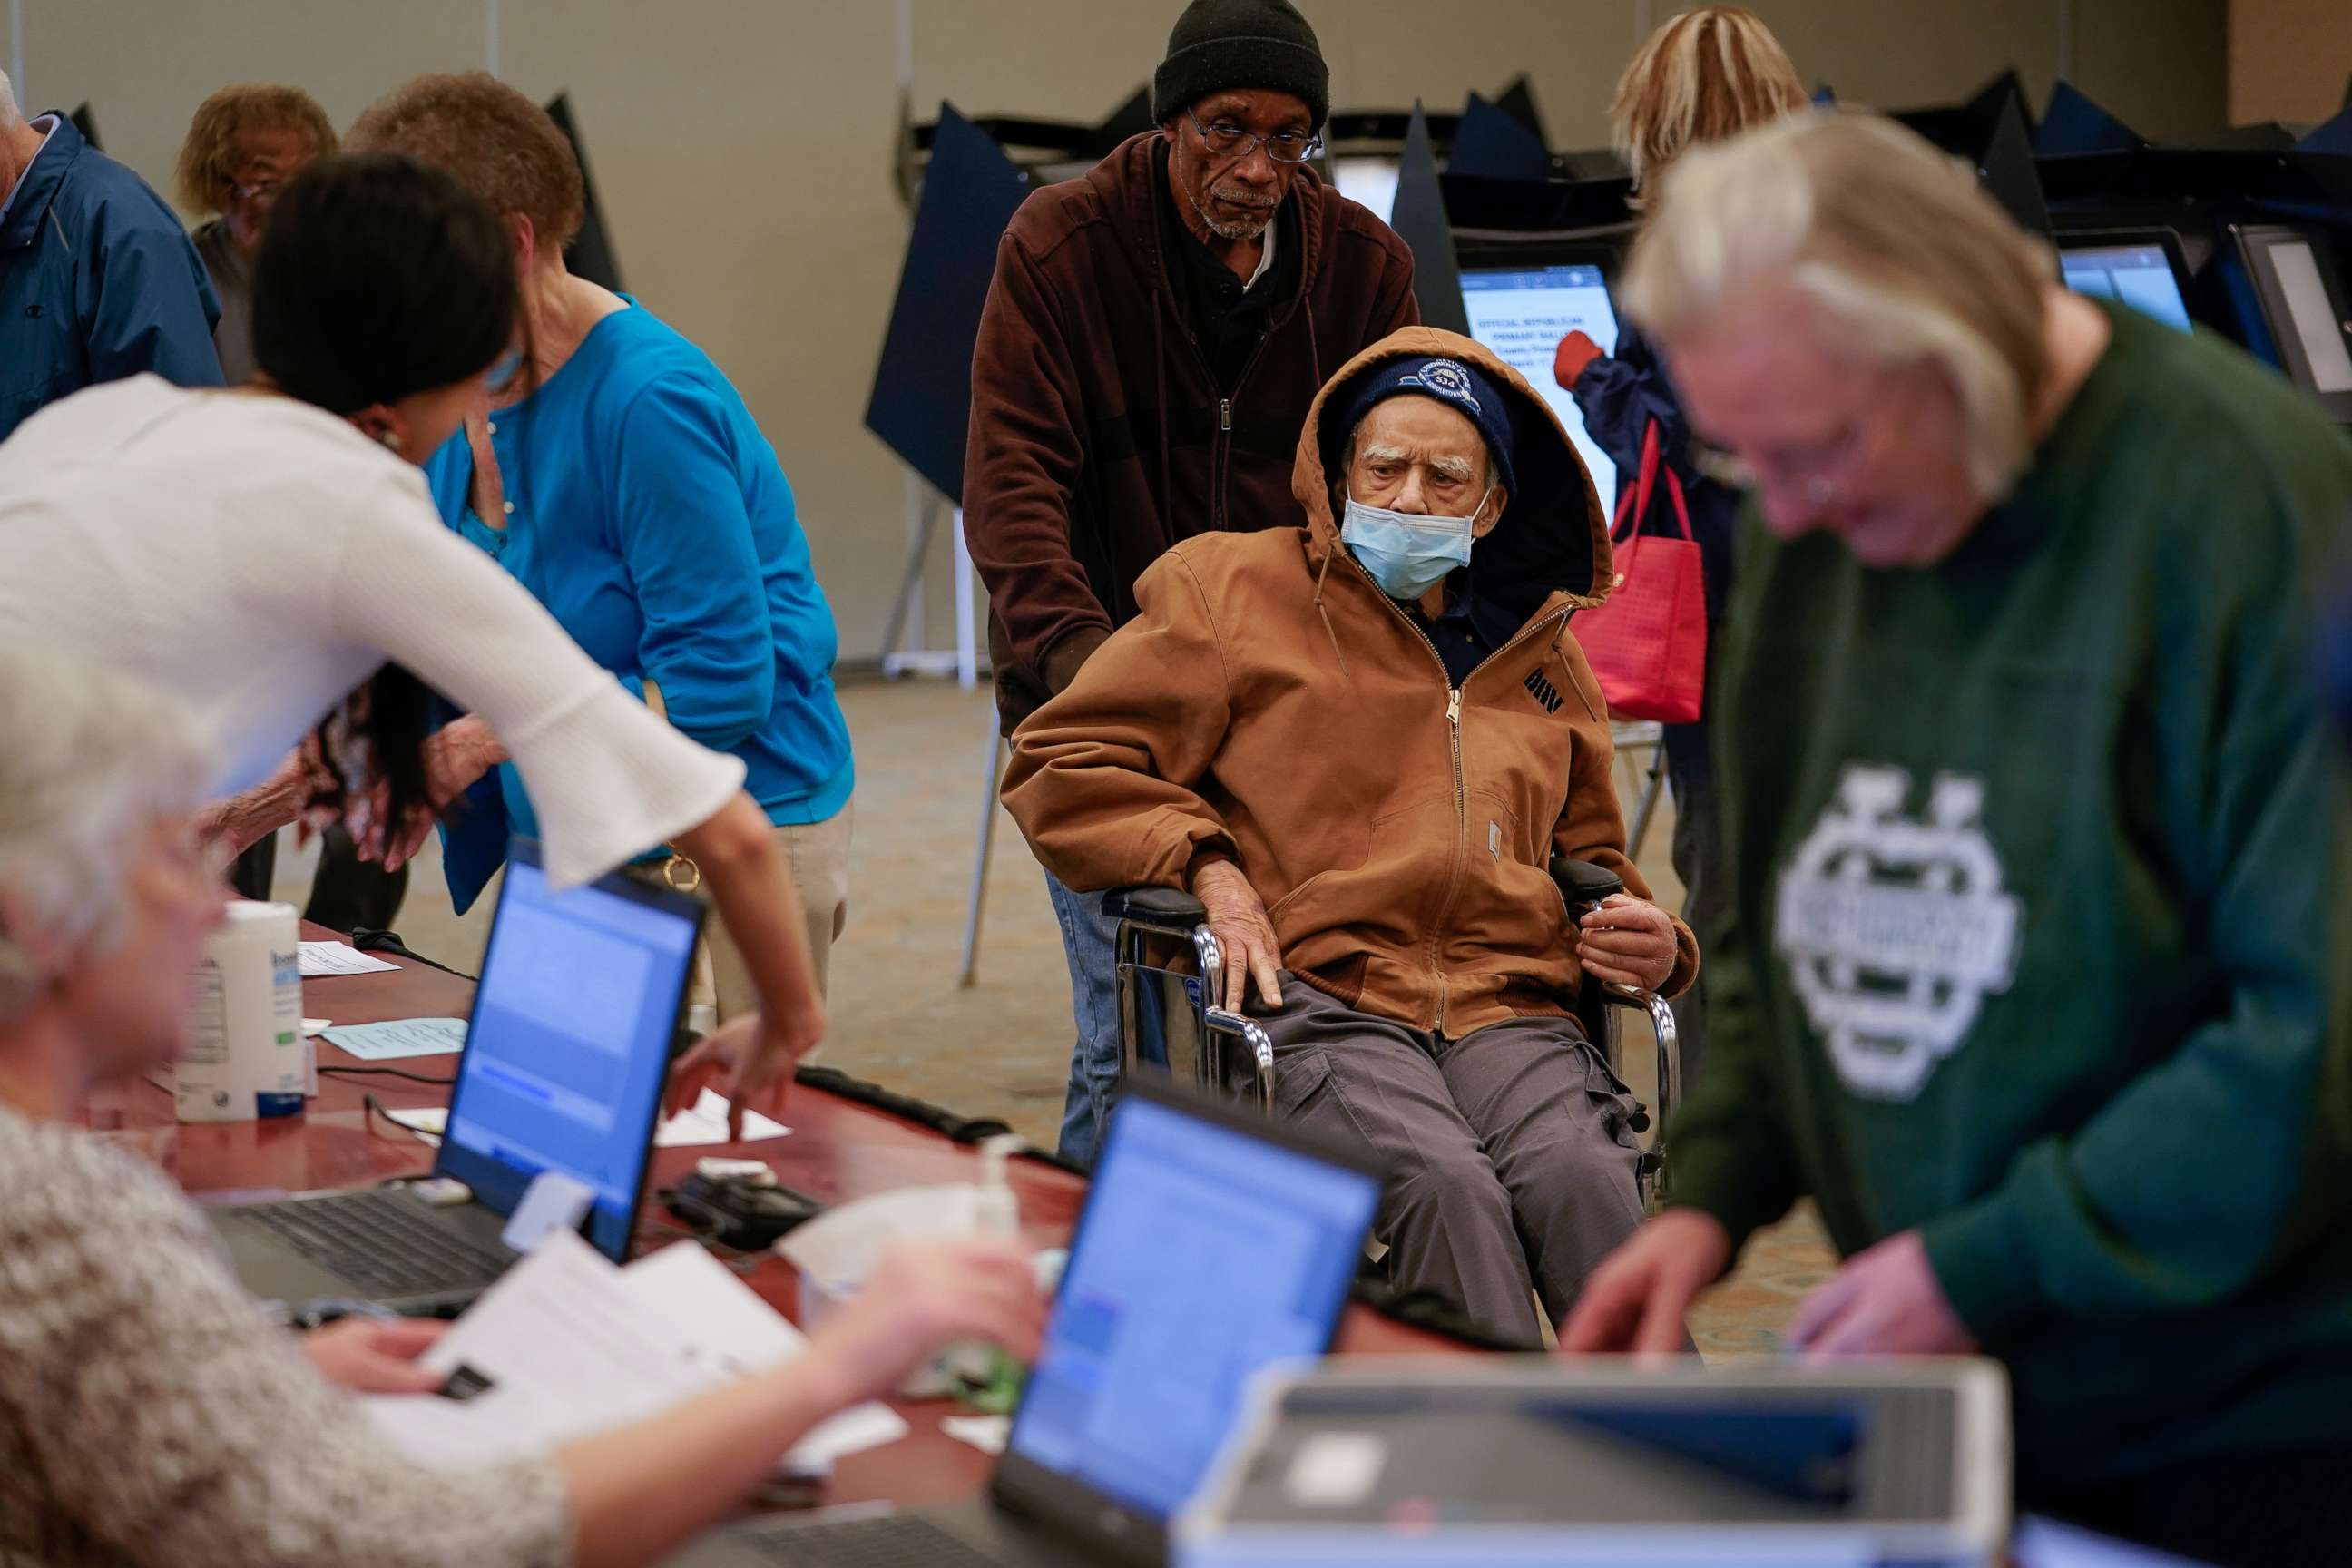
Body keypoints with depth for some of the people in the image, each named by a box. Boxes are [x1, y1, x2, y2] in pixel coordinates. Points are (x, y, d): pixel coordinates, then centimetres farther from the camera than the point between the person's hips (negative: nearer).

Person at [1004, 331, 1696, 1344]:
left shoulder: (1541, 652, 27)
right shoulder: (1234, 593, 14)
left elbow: (1588, 851, 40)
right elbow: (1060, 766, 12)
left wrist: (1649, 942, 16)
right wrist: (1204, 868, -4)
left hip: (1508, 1007, 3)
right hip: (1317, 1001, -3)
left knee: (1581, 1182, -32)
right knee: (1444, 1186, -35)